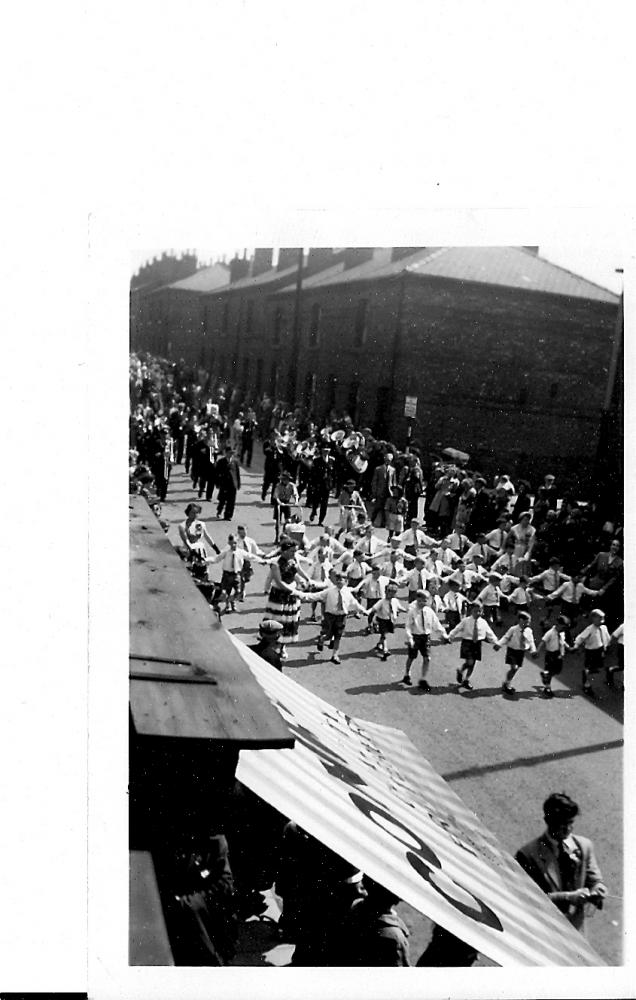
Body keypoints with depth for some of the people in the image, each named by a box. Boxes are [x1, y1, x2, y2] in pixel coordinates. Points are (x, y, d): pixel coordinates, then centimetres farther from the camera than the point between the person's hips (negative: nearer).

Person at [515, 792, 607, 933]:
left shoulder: (585, 846, 5)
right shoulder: (528, 854, -11)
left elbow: (593, 880, 12)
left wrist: (597, 889, -10)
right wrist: (567, 898, -20)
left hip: (576, 928, 4)